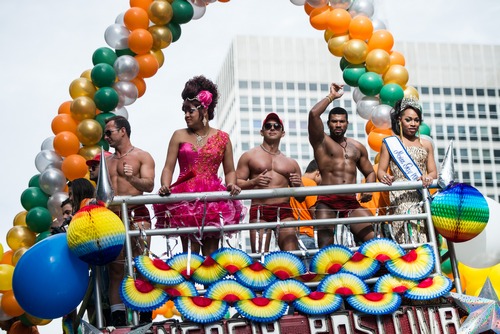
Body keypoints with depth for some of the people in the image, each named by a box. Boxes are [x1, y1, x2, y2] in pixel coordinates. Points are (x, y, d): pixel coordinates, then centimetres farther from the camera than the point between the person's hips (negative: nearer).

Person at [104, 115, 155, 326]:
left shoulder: (142, 157, 6)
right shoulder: (107, 162, 23)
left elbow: (149, 185, -8)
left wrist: (132, 178, -26)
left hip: (136, 215, -5)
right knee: (115, 268, -1)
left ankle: (146, 316, -11)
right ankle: (117, 319, -1)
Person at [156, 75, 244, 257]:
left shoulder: (222, 138, 10)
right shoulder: (179, 136, 10)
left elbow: (229, 170, 12)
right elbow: (168, 167, 4)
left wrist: (231, 184, -9)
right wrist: (165, 186, -15)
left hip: (213, 200, 1)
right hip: (186, 199, 0)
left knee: (211, 251, -2)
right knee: (190, 250, -8)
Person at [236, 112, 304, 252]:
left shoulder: (291, 163, 21)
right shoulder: (249, 156, 14)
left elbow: (300, 198, 22)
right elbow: (236, 184, 6)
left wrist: (298, 185, 0)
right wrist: (254, 182, -12)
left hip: (284, 211, 2)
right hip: (259, 210, -2)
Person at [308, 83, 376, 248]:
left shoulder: (357, 147, 22)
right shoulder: (321, 141, 8)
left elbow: (369, 172, 28)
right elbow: (313, 114, -7)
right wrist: (331, 96, 5)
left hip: (352, 203, 4)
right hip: (327, 203, -4)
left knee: (373, 238, -16)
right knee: (325, 246, -18)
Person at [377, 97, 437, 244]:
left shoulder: (426, 144, 21)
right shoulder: (390, 142, 13)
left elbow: (433, 171, 15)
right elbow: (381, 170, 7)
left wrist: (428, 177, -8)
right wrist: (385, 177, -16)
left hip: (422, 193, 3)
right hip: (401, 194, -3)